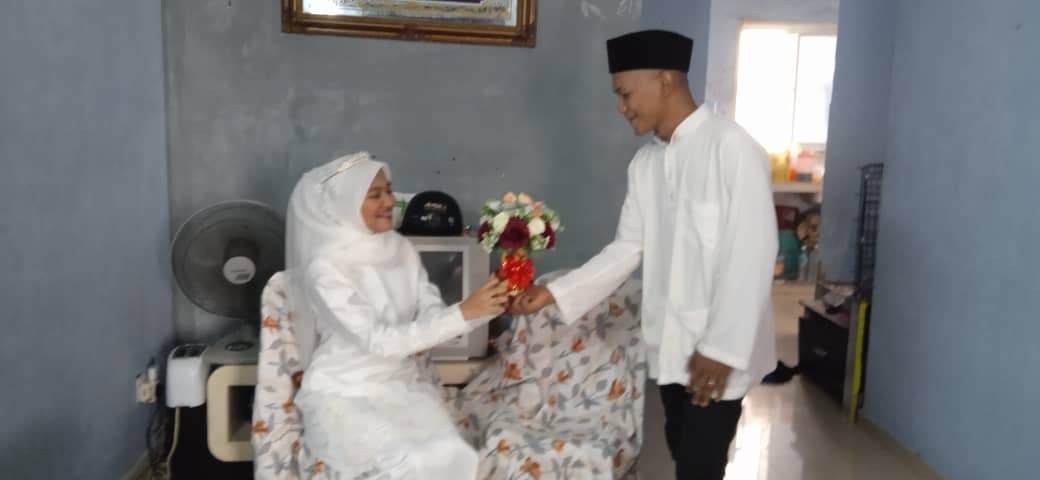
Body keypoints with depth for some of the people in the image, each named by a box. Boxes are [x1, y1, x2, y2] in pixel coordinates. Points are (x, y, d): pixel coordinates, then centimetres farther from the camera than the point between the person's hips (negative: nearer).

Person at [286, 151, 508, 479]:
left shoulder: (401, 249, 2)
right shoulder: (325, 267, -18)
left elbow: (433, 316, 0)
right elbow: (380, 341, -24)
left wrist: (488, 308, -19)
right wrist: (464, 313, -29)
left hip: (403, 386, 5)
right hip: (344, 395, -5)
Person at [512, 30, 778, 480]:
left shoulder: (732, 147, -16)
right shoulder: (645, 163, 7)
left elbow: (752, 254, -19)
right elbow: (627, 249, 9)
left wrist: (722, 348, -20)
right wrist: (555, 293, 0)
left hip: (718, 347, -7)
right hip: (669, 341, 7)